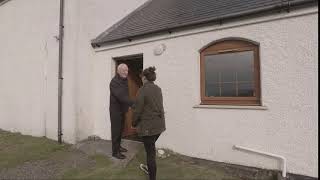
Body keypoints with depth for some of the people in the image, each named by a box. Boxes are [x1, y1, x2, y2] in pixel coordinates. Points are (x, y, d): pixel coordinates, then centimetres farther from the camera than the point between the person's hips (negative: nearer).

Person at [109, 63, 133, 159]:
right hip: (115, 110, -8)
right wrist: (133, 104, -40)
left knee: (120, 129, 17)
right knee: (116, 131, 1)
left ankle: (118, 146, 33)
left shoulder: (124, 80, 8)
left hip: (122, 110, 8)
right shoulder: (114, 82, -20)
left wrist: (127, 106, 7)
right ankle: (115, 151, 12)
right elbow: (121, 96, -32)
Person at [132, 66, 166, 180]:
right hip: (159, 124, 8)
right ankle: (150, 168, 47)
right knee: (151, 147, 26)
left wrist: (134, 123, 3)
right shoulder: (158, 89, 5)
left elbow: (138, 110, -14)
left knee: (150, 151, 5)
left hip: (148, 126, -8)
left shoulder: (142, 90, -17)